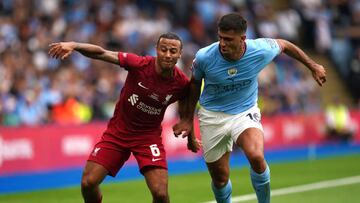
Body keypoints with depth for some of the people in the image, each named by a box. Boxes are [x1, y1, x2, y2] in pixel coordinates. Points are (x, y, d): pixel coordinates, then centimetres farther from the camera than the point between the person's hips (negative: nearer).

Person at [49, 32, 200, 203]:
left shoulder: (182, 83, -13)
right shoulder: (140, 64, -20)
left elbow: (184, 111, 8)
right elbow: (102, 54, -23)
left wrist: (190, 139, 20)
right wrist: (74, 45, -39)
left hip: (149, 136, 0)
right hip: (118, 131, 0)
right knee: (88, 183, -7)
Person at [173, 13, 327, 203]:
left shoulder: (261, 51, -21)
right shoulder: (204, 57, -21)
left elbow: (283, 44, 3)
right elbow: (194, 83, 2)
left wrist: (313, 66, 12)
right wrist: (188, 118, 9)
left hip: (245, 113, -1)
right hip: (212, 116, 1)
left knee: (256, 157, -29)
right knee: (220, 178, 5)